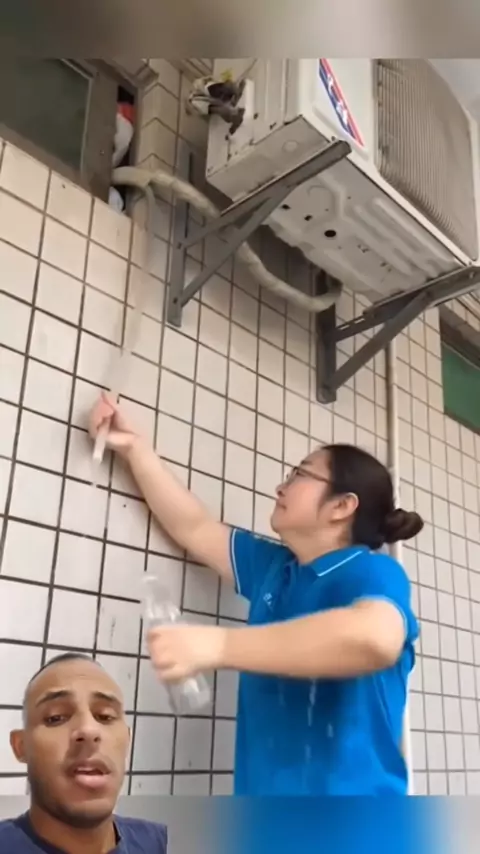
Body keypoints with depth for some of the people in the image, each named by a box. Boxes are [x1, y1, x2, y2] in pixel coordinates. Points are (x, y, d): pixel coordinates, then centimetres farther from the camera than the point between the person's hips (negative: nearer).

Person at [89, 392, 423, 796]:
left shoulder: (373, 572, -12)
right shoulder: (274, 567, 12)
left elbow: (376, 638, -34)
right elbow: (194, 529, 20)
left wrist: (217, 645, -35)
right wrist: (133, 446, 19)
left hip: (349, 794, -7)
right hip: (268, 790, 7)